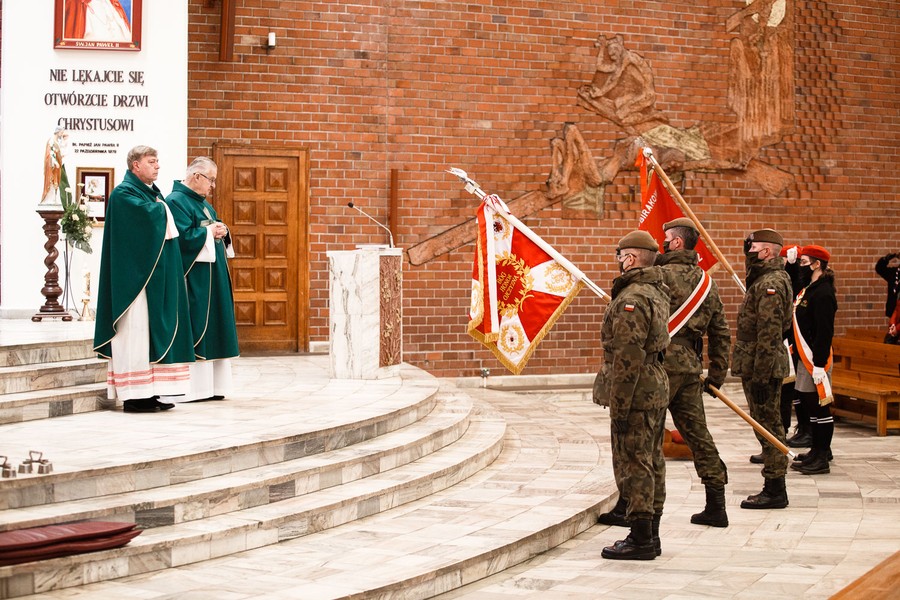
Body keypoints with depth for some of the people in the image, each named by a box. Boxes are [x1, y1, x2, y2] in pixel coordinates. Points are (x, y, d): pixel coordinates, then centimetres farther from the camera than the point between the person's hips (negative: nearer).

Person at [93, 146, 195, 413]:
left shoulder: (154, 192, 19)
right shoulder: (124, 193, -9)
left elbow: (169, 228, 20)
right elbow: (147, 214, -23)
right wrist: (162, 208, -4)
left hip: (157, 276, 9)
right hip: (135, 274, -9)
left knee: (155, 329, 7)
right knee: (136, 330, -8)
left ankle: (150, 391, 9)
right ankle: (134, 395, -6)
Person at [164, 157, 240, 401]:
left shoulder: (203, 203, 19)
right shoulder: (176, 201, -11)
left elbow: (217, 229, 22)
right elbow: (185, 236, -22)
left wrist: (222, 232, 0)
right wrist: (209, 231, -10)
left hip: (212, 276, 10)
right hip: (193, 279, -10)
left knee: (213, 329, 9)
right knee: (195, 328, -9)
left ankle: (212, 385, 12)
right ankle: (194, 387, -6)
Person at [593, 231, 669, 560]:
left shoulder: (631, 299, -19)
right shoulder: (657, 291, 11)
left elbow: (628, 359, -22)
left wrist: (619, 407, -20)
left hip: (636, 394, -10)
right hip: (657, 389, 10)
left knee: (633, 465, -4)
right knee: (652, 463, 14)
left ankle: (640, 540, 1)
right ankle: (650, 536, 23)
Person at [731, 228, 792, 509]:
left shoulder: (769, 284, -17)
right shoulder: (766, 280, 16)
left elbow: (769, 334, -23)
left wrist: (760, 376, -23)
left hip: (762, 367, -11)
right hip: (758, 366, 11)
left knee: (768, 426, -5)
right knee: (768, 426, 14)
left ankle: (775, 491, 0)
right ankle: (773, 488, 21)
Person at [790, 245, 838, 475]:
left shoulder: (823, 293, -17)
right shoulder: (808, 289, 14)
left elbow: (825, 331, -21)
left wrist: (819, 365, -23)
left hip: (816, 358, -10)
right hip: (805, 357, 10)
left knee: (819, 405, -5)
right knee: (808, 402, 16)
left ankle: (822, 459, -1)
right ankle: (819, 450, 27)